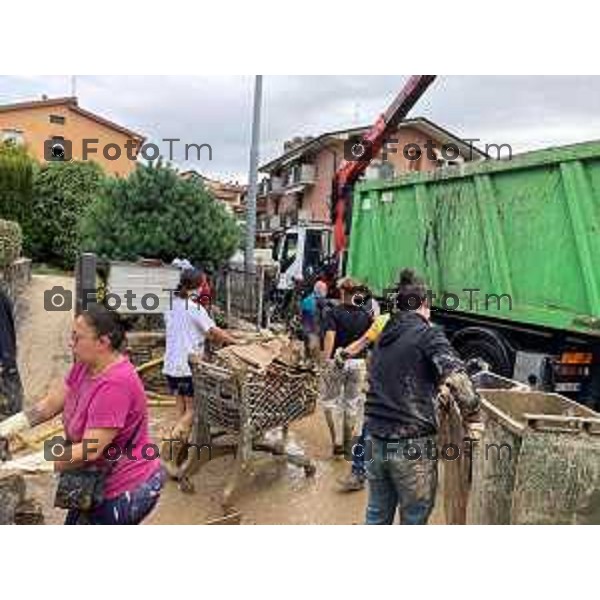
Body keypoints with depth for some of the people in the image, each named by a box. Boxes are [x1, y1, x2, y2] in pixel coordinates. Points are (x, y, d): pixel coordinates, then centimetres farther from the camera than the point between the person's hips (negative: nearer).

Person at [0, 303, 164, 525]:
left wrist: (21, 465, -29)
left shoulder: (115, 384, -31)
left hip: (128, 490, -9)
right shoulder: (85, 365, -3)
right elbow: (50, 403, 4)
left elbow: (90, 450, -30)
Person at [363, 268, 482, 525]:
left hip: (375, 439, 7)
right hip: (411, 444, -6)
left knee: (377, 515, 19)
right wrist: (472, 416, -11)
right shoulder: (428, 334, -9)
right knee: (414, 519, 10)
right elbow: (456, 376, -23)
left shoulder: (384, 336, 13)